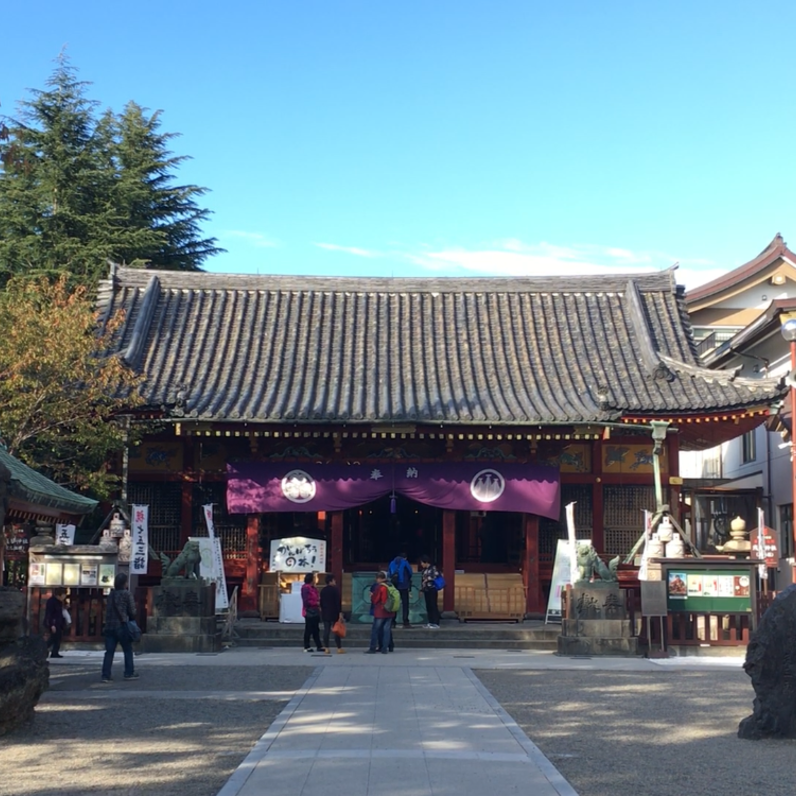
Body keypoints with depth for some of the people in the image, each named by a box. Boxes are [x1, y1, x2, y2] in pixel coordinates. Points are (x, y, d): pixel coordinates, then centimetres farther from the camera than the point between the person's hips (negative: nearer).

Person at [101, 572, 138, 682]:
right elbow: (132, 611, -5)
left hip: (109, 626, 5)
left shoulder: (111, 594, 11)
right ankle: (129, 673, 11)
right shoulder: (127, 594, -7)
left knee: (109, 651, 3)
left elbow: (107, 610, 13)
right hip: (122, 626, -5)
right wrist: (131, 619, 12)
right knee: (128, 650, 8)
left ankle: (106, 675, -2)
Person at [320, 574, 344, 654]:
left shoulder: (323, 590, 11)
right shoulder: (335, 590, -10)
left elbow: (321, 602, 15)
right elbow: (338, 602, -14)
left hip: (325, 613, 6)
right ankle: (339, 648, -1)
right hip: (334, 613, -6)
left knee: (326, 630, 4)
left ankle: (326, 648, 2)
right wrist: (340, 613, -14)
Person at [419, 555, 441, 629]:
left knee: (433, 606, -9)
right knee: (428, 606, 9)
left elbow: (436, 575, -24)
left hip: (432, 589, -8)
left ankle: (436, 624, -9)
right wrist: (421, 589, 14)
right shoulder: (423, 570, 15)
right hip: (426, 590, 8)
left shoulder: (433, 568, -9)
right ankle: (430, 622, 15)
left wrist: (427, 579, -12)